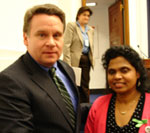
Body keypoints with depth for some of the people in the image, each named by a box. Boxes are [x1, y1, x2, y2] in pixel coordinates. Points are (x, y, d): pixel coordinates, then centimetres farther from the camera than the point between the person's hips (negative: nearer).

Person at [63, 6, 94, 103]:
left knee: (85, 85, 6)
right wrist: (68, 63, -16)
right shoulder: (71, 26, -1)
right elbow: (66, 45, -9)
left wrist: (92, 60, 11)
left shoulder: (91, 30, 18)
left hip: (87, 60, 5)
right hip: (75, 60, -5)